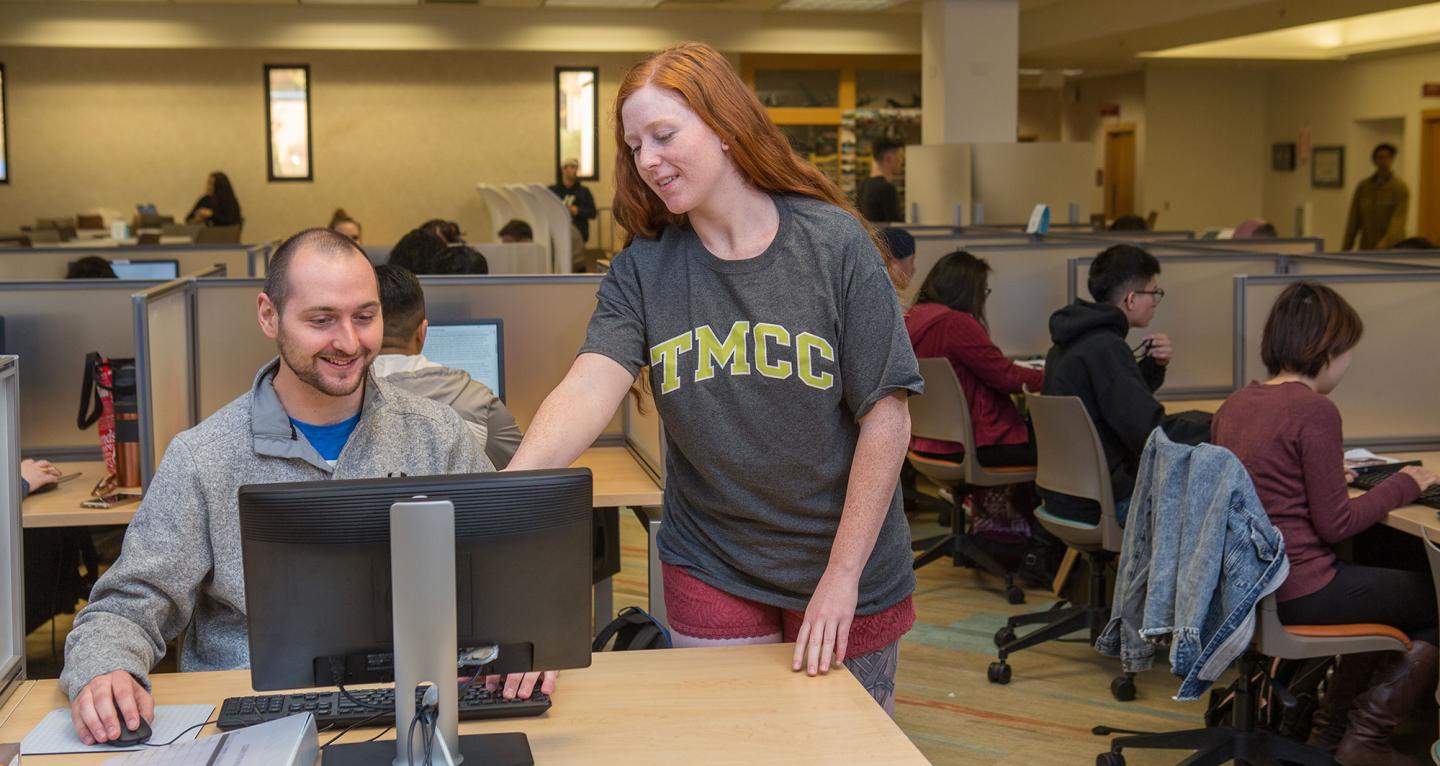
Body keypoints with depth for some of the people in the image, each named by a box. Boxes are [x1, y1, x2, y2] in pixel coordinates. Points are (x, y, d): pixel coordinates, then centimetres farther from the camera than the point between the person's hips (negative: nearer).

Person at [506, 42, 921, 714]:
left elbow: (885, 417, -11)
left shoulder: (836, 245, -12)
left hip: (845, 565, -1)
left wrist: (842, 576, -13)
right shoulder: (642, 269, -5)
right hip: (712, 574, 2)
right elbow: (587, 390, -19)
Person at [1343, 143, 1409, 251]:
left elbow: (1398, 221, -16)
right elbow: (1353, 221, 8)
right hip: (1366, 249, 3)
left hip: (1392, 249, -3)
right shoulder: (1363, 187, 7)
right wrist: (1346, 250, 4)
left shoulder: (1401, 188, -4)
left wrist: (1385, 242, -33)